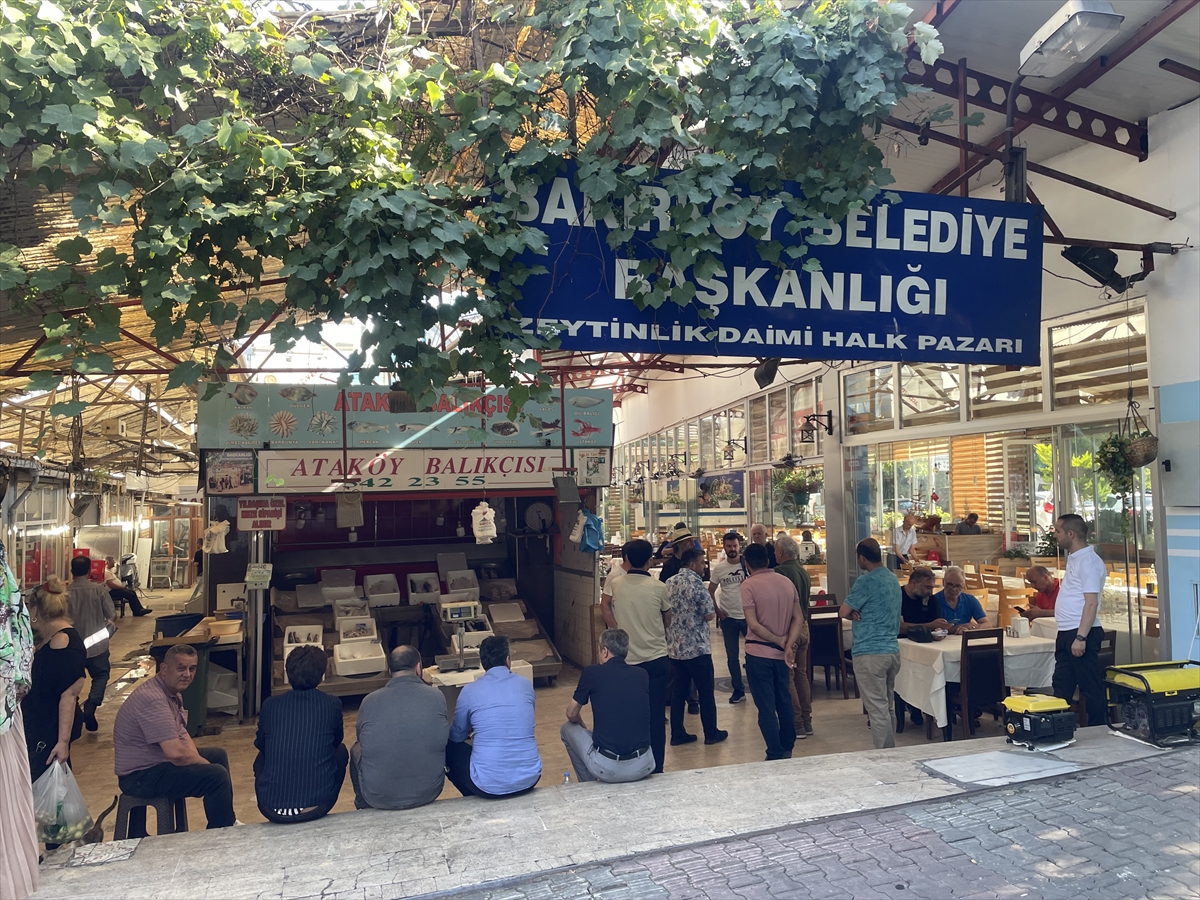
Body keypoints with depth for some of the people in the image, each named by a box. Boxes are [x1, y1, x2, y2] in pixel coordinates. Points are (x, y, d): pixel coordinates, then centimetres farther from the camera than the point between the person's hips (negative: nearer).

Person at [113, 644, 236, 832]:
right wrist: (206, 765, -15)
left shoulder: (173, 692, 7)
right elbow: (176, 753, -31)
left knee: (218, 754, 19)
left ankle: (228, 822, 29)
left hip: (156, 761, 11)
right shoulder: (153, 699, -27)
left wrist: (194, 756, -7)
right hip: (140, 776, -11)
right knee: (217, 775, -21)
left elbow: (182, 733, 13)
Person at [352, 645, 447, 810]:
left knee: (357, 749, 28)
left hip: (379, 797, 0)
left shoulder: (369, 701, -11)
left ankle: (364, 807, 43)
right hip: (428, 792, 1)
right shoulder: (437, 697, -10)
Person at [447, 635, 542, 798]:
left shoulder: (470, 691, -5)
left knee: (449, 748, 24)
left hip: (488, 785, -3)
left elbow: (456, 737, 11)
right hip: (529, 779, 3)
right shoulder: (526, 685, 3)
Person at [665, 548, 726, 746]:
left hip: (674, 647, 7)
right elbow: (709, 615, -15)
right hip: (696, 647, -7)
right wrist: (712, 609, 5)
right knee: (705, 692, 7)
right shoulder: (697, 583, -15)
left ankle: (677, 734, 15)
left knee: (678, 692, 11)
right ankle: (711, 733, 17)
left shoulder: (670, 583, 6)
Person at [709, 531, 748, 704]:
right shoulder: (718, 568, -1)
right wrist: (717, 611, 0)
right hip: (728, 618, 2)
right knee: (732, 656, 9)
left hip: (748, 615, -2)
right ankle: (738, 690, 22)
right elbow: (710, 591, 8)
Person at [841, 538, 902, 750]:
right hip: (892, 650, 8)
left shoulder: (866, 581, -15)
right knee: (886, 707, 17)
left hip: (870, 653, -8)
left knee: (877, 709, -3)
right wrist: (860, 613, 0)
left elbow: (844, 612, -13)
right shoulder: (893, 579, 11)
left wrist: (854, 614, 6)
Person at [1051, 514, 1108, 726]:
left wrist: (1081, 637, -25)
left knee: (1091, 688, 0)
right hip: (1067, 634, 10)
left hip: (1080, 634, -10)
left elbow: (1091, 603, -21)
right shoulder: (1074, 558, 14)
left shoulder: (1088, 561, -15)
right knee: (1061, 687, 13)